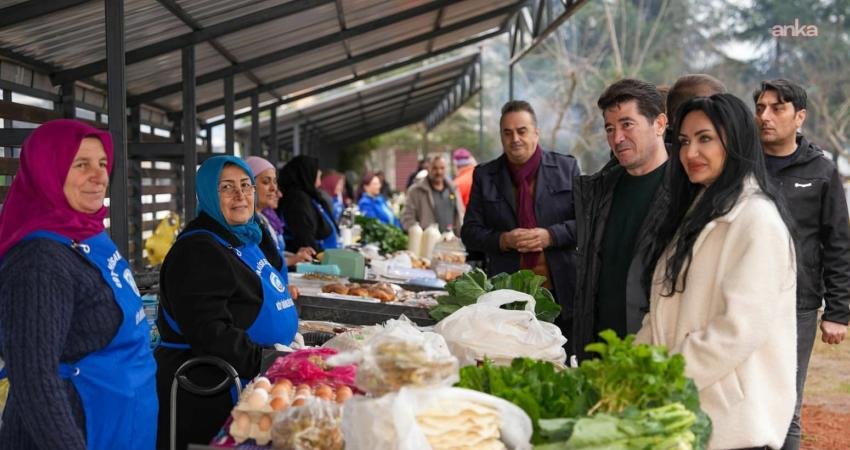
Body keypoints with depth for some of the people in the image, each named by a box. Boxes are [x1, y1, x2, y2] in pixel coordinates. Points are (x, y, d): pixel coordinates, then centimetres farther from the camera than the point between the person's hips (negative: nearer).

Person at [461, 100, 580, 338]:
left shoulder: (566, 167, 6)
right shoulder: (485, 175, 9)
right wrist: (503, 240, -12)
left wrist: (549, 236, -14)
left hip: (562, 293, 0)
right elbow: (469, 232, 7)